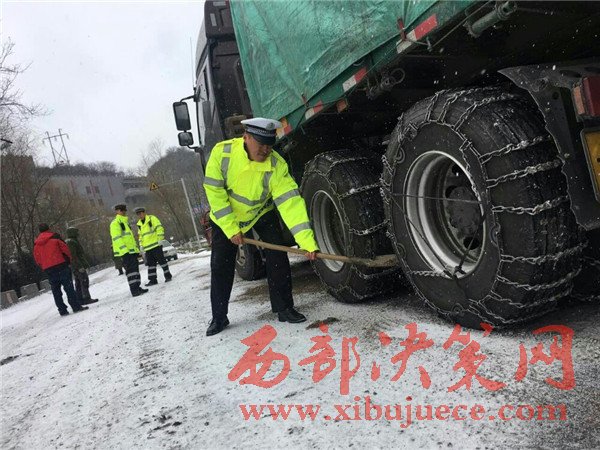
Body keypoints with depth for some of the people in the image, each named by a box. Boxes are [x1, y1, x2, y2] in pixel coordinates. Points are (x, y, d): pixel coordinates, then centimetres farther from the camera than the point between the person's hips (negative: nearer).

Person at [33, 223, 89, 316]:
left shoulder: (36, 244, 12)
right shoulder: (54, 237, -1)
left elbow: (37, 258, 12)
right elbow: (65, 249, -4)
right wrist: (68, 260, 8)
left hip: (48, 269, 4)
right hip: (61, 265, -4)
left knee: (56, 290, 9)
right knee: (68, 287, -4)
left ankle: (62, 310, 8)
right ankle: (76, 306, -8)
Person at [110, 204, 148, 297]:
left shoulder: (125, 222, 23)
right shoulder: (115, 223, -7)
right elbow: (117, 238, -16)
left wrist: (136, 249, 24)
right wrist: (124, 250, -23)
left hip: (131, 250, 10)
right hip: (124, 252, -10)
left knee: (135, 268, 11)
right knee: (131, 269, -12)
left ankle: (137, 287, 18)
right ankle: (134, 290, -13)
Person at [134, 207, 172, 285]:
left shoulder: (152, 219, -4)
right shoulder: (139, 224, 17)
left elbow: (160, 229, -10)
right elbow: (140, 235, 24)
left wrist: (160, 239, -15)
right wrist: (141, 244, 14)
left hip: (156, 244, -7)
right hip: (147, 247, 7)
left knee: (161, 260, -2)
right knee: (151, 263, 6)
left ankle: (168, 275, 7)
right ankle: (153, 280, 9)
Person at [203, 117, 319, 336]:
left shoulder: (276, 164, -30)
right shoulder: (222, 152, -28)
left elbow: (291, 202, -36)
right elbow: (214, 191, -21)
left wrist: (307, 241, -46)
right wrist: (231, 227, -23)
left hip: (262, 213, 0)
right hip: (225, 216, 0)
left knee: (278, 256, -12)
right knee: (220, 266, 0)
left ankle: (284, 308, 3)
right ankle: (219, 317, 15)